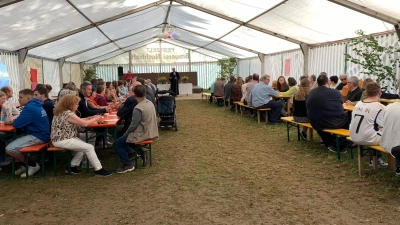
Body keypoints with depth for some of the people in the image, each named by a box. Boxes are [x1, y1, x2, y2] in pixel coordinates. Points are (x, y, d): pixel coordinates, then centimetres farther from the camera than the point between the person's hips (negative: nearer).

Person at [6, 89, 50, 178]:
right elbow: (23, 120, 23)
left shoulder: (30, 108, -19)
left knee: (9, 149, -14)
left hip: (38, 136, -11)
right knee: (11, 141, 17)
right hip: (40, 134, 11)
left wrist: (12, 121, 2)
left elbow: (17, 124, -20)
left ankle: (32, 165, 1)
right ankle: (25, 165, 19)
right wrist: (15, 119, 4)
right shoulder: (35, 105, 13)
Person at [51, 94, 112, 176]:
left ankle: (72, 167, 20)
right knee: (89, 147, -11)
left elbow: (78, 121, 15)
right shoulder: (68, 114, -21)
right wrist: (95, 119, -3)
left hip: (63, 138, 10)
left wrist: (91, 118, 6)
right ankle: (98, 170, -5)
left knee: (84, 146, 16)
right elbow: (84, 124, -19)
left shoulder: (63, 112, 9)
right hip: (62, 141, -10)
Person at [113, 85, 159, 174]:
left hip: (142, 134, -9)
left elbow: (133, 125, -20)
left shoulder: (138, 108, -24)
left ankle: (128, 165, 2)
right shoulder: (150, 103, 2)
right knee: (124, 137, 27)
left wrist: (126, 132, 1)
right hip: (151, 132, 9)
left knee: (116, 144, -1)